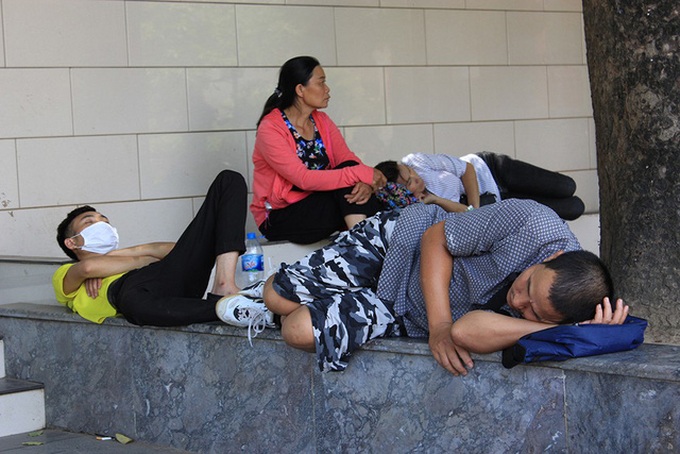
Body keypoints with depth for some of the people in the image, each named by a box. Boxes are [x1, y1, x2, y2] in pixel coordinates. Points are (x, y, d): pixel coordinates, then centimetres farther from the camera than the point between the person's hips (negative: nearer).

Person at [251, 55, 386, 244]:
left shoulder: (322, 121, 8)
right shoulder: (270, 129, -16)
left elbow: (348, 158, -3)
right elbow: (304, 179, -26)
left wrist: (365, 182, -27)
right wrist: (362, 174, -28)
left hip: (317, 204, 7)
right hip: (279, 217, -7)